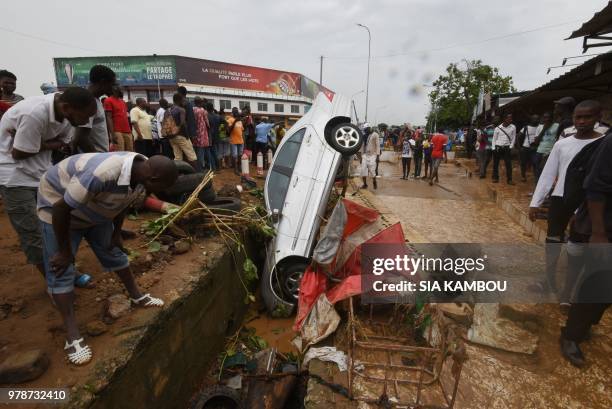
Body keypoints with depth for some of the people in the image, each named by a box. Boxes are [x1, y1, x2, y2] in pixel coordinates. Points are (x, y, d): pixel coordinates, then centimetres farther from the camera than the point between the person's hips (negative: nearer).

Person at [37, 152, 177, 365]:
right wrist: (65, 252, -19)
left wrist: (116, 234, 6)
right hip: (58, 204, -6)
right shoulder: (101, 174, -44)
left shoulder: (142, 172, -19)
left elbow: (124, 201, 1)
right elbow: (60, 209, -31)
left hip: (95, 209, 7)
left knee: (114, 252, 11)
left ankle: (136, 296, 26)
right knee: (61, 270, -6)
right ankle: (72, 336, 0)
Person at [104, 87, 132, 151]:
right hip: (117, 132, -7)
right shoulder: (109, 101, -1)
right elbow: (109, 118, -9)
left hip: (127, 132, 7)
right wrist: (112, 134, -17)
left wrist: (130, 132, 15)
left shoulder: (123, 102, 20)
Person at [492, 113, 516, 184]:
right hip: (497, 147, 0)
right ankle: (495, 178, 16)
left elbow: (513, 138, 6)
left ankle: (509, 179, 3)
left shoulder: (513, 127, 0)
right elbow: (494, 138, 3)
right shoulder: (498, 128, -3)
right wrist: (493, 148, -2)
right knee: (495, 164, 5)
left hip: (507, 148, 0)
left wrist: (510, 147, -3)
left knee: (509, 164, -3)